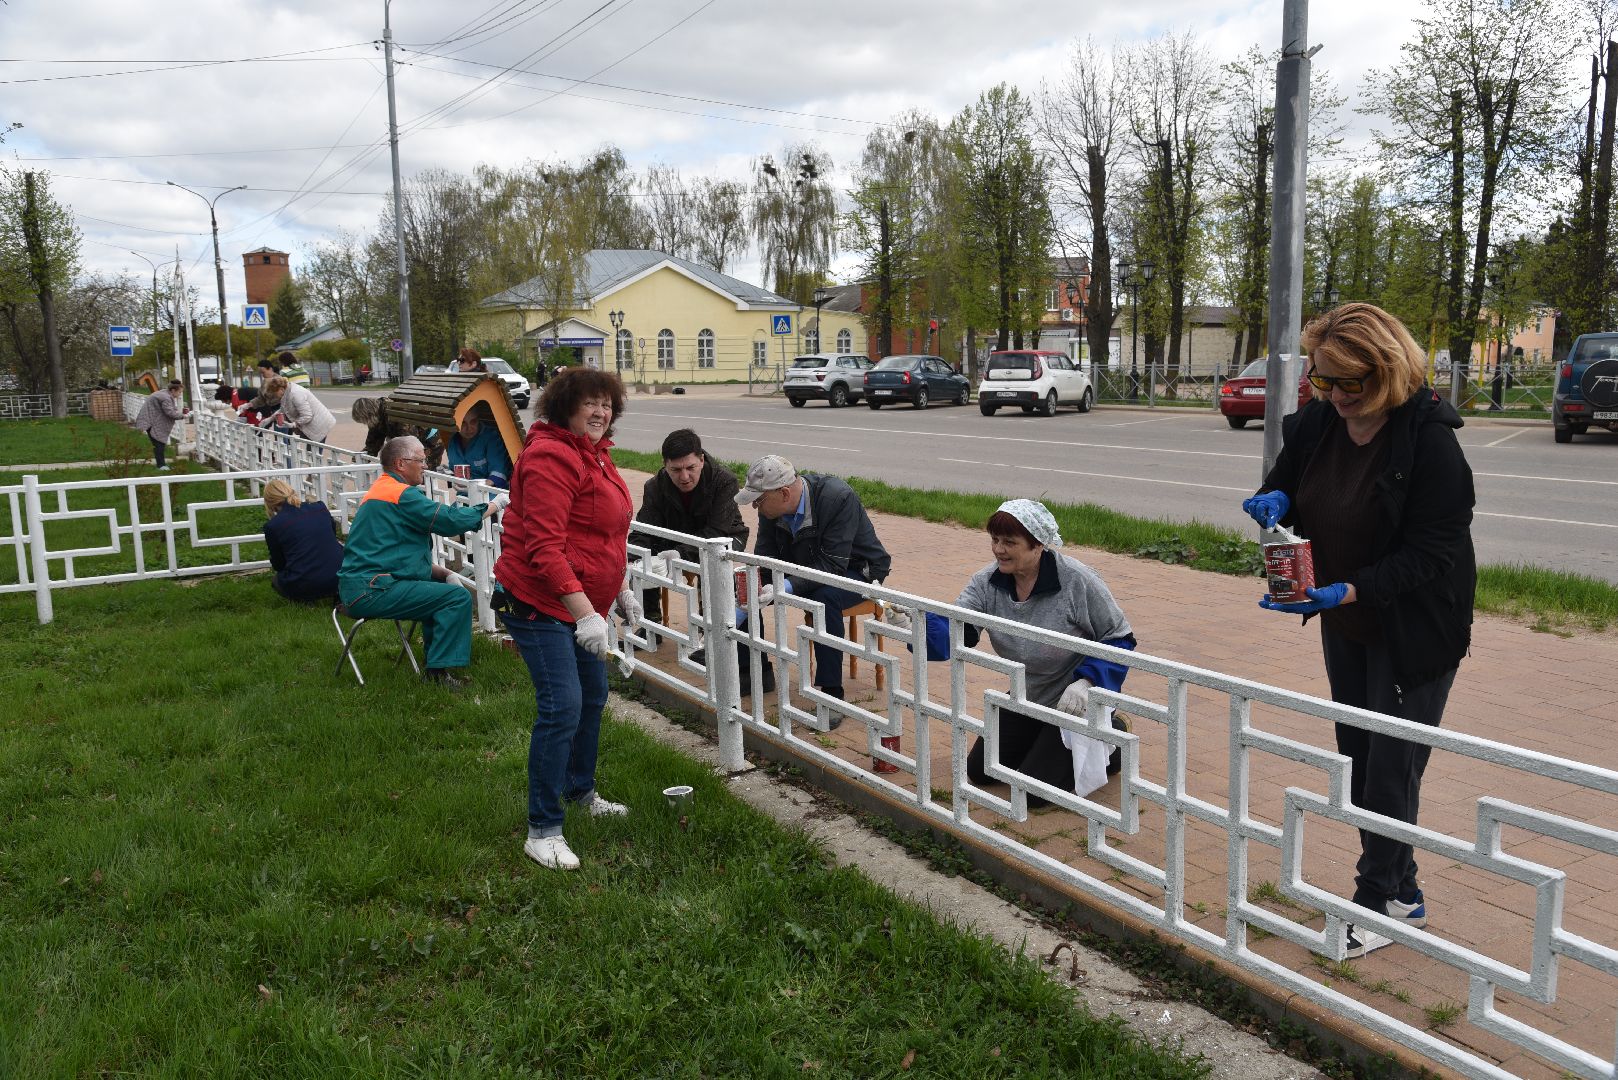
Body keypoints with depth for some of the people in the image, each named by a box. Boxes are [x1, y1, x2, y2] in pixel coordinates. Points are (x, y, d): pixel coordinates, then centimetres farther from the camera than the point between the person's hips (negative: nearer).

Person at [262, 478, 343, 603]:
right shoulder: (320, 508, 6)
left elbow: (278, 565, 12)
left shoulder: (272, 526, -2)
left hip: (302, 589, -2)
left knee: (277, 580, 32)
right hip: (338, 581, 2)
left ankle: (304, 599, 4)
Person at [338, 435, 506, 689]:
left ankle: (435, 665, 25)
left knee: (440, 586, 24)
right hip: (371, 590, -11)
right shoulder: (401, 494, -13)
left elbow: (401, 554, 23)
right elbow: (451, 520, -17)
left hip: (357, 586, 11)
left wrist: (446, 574, 11)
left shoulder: (381, 489, 21)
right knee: (458, 597, -14)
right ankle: (438, 672, -10)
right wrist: (493, 505, -1)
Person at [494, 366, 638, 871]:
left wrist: (619, 590, 20)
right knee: (562, 707, -14)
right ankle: (543, 830, -3)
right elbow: (543, 547, -27)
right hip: (541, 602, -10)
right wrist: (585, 613, -31)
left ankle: (582, 791, 41)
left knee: (592, 696, 21)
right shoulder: (551, 457, -20)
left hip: (582, 600, 10)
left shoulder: (594, 454, 11)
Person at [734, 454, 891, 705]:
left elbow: (833, 565, -35)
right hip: (805, 567, 7)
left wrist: (786, 588, -46)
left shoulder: (839, 498, -32)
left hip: (855, 569, -6)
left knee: (824, 597, -38)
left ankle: (831, 693, -27)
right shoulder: (771, 505, -12)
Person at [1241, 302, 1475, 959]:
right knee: (1358, 762, 16)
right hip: (1346, 626, 7)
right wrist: (1274, 499, -14)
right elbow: (1286, 486, 10)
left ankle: (1374, 905, 19)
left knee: (1391, 771, 3)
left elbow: (1434, 553, -23)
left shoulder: (1428, 438, -22)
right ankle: (1401, 891, 34)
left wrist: (1348, 590, -33)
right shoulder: (1317, 423, -5)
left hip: (1412, 631, -7)